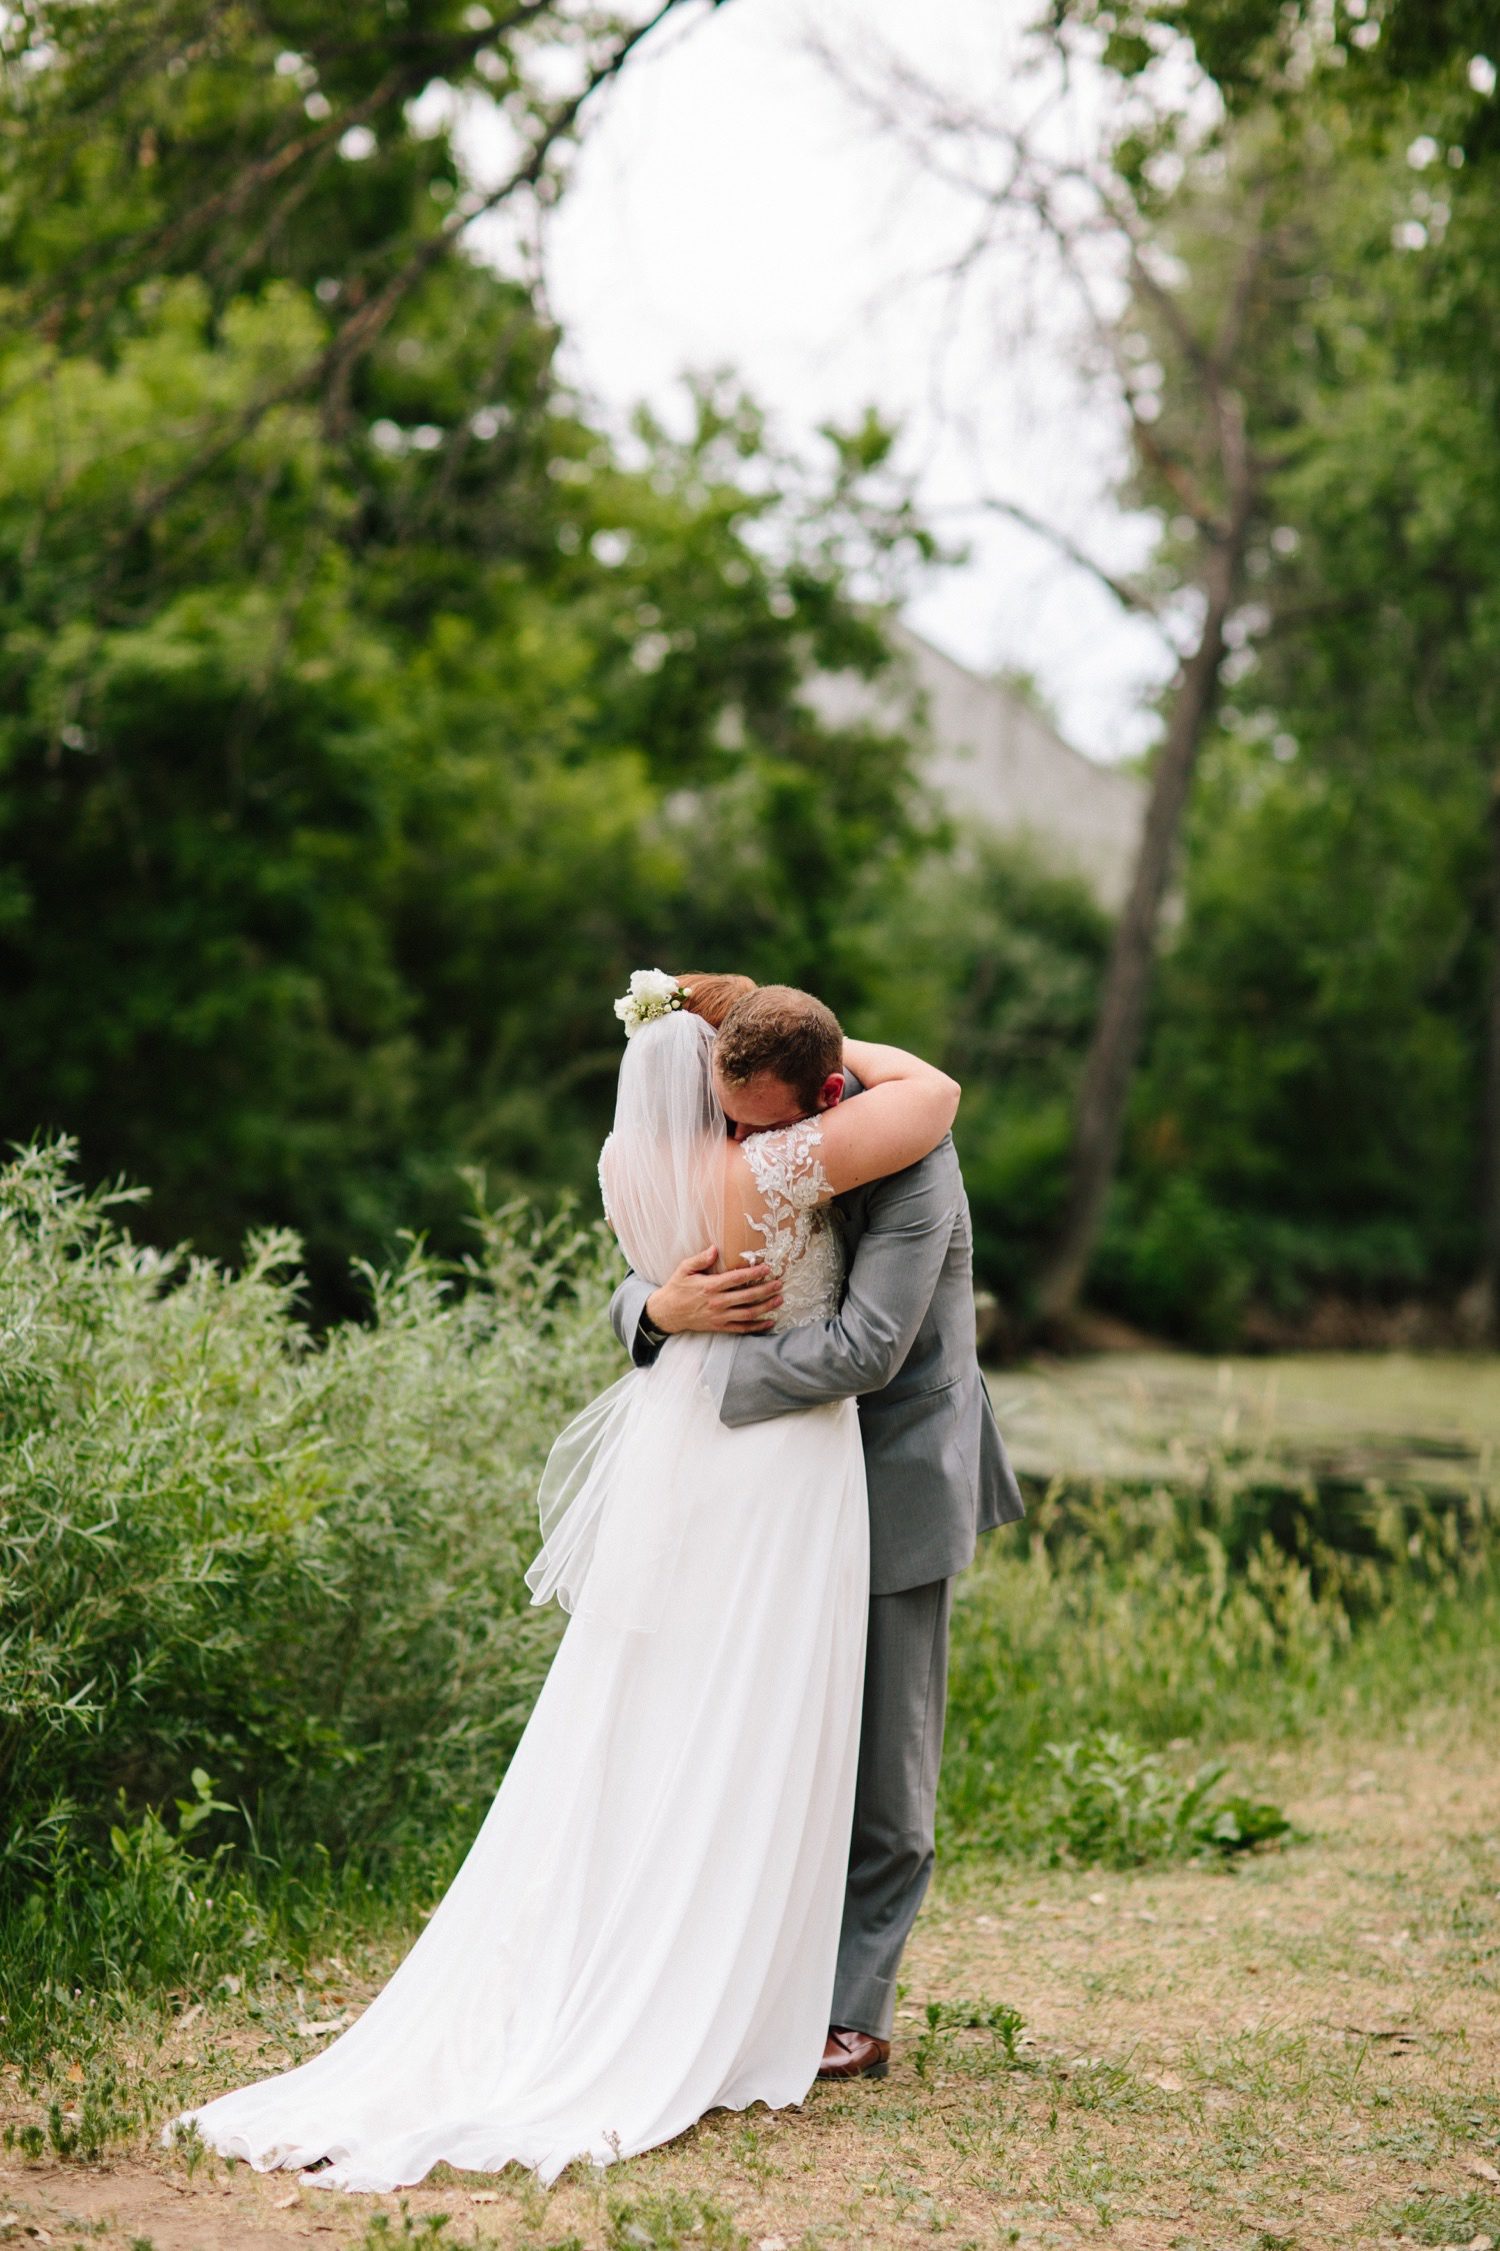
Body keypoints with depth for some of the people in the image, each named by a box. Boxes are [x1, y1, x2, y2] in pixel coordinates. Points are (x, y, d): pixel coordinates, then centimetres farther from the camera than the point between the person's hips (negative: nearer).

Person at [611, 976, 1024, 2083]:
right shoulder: (730, 1152, -2)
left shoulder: (905, 1156, -22)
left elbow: (866, 1347, -31)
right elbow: (637, 1288, 1)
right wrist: (665, 1306, -23)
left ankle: (854, 2013, 10)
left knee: (884, 1764, 2)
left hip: (895, 1483, -6)